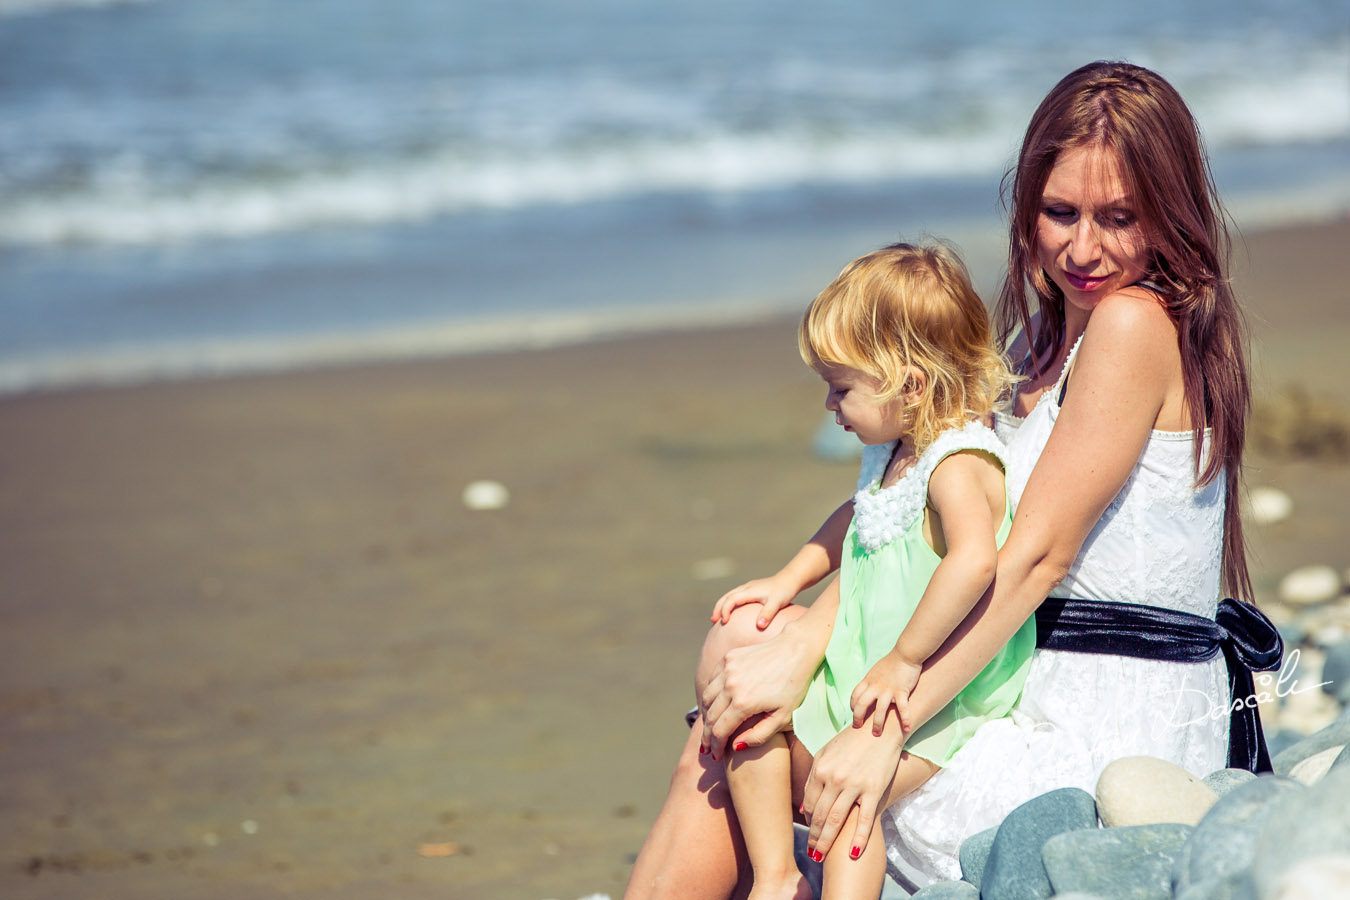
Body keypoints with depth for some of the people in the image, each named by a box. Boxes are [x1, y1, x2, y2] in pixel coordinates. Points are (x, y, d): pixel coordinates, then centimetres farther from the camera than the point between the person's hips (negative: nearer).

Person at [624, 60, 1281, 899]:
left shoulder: (1137, 322, -16)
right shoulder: (1044, 338, 13)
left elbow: (1037, 553, -20)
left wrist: (884, 731, -21)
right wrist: (804, 637, -11)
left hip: (1105, 746, -9)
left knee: (728, 746, -4)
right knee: (741, 647, 14)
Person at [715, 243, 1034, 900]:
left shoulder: (957, 465, -22)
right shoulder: (895, 454, 9)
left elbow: (975, 559, -41)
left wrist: (904, 660, -35)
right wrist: (787, 580, 21)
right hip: (863, 679, 10)